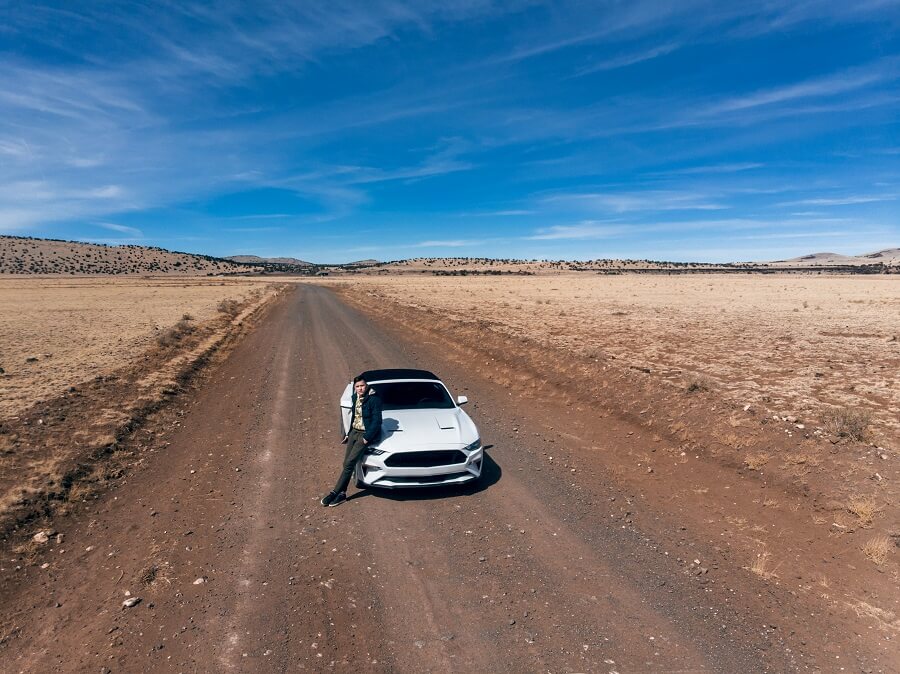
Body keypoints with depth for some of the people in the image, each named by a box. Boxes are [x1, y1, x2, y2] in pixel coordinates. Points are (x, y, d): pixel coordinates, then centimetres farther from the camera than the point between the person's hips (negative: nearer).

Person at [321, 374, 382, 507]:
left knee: (349, 463, -12)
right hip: (354, 432, 7)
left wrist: (367, 438, -18)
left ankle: (335, 492, -4)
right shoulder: (355, 398, 8)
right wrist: (348, 434, 14)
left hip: (366, 434, -7)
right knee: (346, 463, 2)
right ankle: (342, 493, 9)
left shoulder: (374, 399, -15)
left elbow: (377, 421, -16)